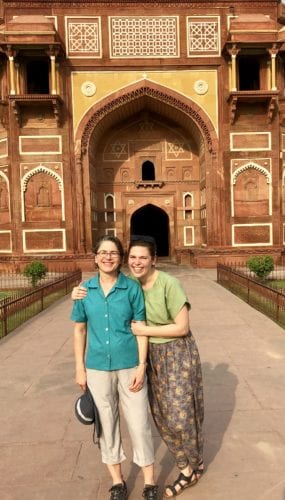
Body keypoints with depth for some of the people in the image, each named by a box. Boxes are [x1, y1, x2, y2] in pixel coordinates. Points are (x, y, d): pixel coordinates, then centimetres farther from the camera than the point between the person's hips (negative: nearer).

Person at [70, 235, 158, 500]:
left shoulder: (132, 288, -8)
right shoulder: (85, 290, -3)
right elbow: (79, 330, 3)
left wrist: (141, 366, -9)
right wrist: (79, 368, 2)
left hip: (129, 365, -2)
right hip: (97, 367, 2)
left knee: (139, 423, 9)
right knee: (107, 423, 16)